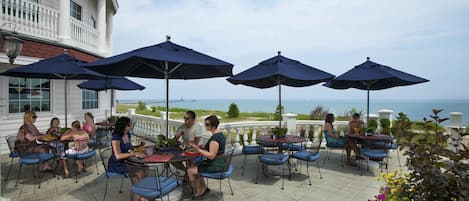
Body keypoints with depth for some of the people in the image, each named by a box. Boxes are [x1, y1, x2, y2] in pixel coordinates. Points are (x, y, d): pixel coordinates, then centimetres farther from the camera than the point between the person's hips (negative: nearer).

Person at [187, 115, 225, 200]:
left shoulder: (215, 138, -25)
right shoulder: (219, 133, 5)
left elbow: (211, 156, -26)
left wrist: (198, 149, -24)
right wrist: (203, 147, 5)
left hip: (215, 165, -10)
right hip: (218, 162, 10)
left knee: (190, 171, -2)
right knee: (192, 165, 17)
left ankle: (199, 192, 18)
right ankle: (203, 188, 22)